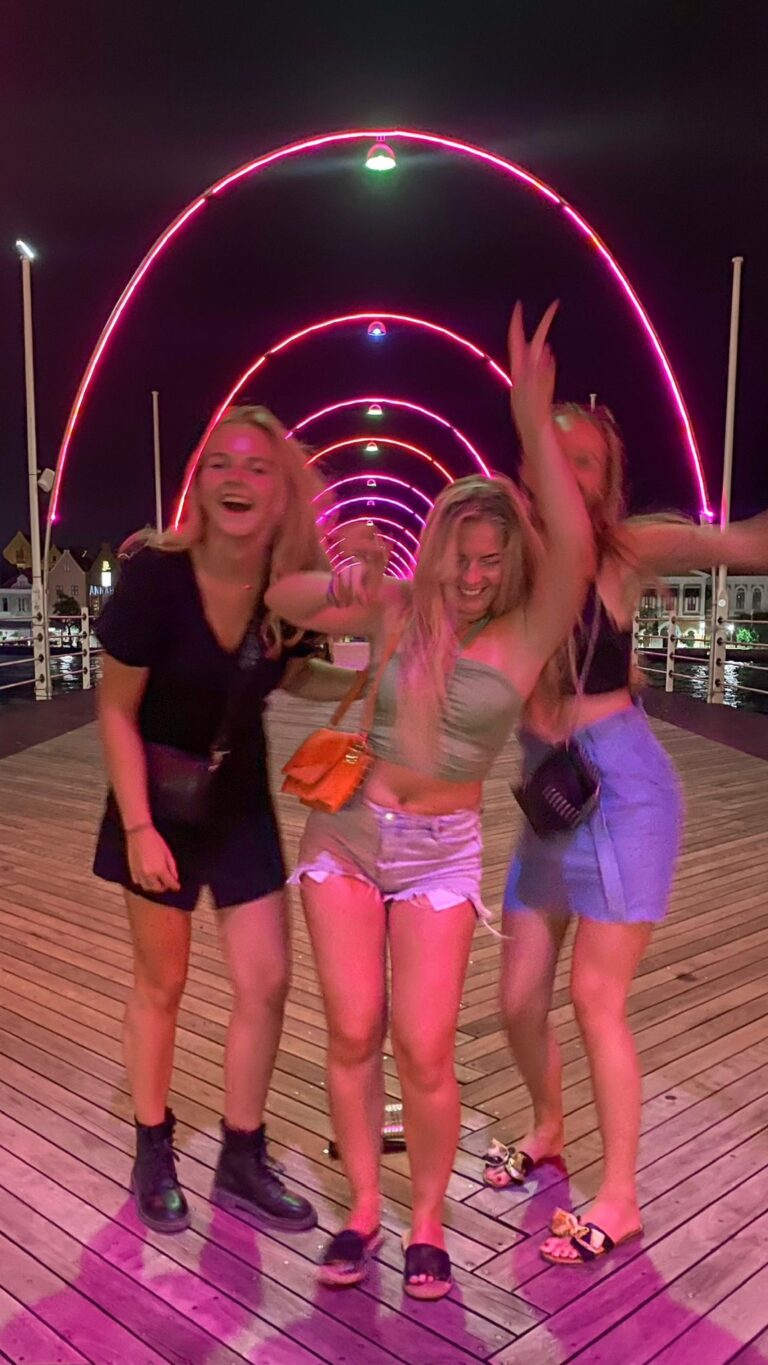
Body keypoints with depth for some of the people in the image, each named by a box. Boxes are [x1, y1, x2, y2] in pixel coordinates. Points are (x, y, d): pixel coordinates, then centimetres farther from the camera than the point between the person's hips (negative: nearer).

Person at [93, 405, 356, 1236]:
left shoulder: (295, 584, -12)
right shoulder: (157, 575, -25)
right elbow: (116, 710, -16)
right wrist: (138, 827, -18)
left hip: (242, 799, 4)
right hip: (160, 799, -4)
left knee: (265, 984, 5)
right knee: (161, 983, 11)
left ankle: (241, 1163, 25)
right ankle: (153, 1154, 34)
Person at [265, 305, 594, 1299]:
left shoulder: (529, 631, -10)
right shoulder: (400, 611, -4)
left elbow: (576, 549, -27)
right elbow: (281, 605, 3)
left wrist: (533, 419, -32)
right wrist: (343, 582, -18)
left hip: (442, 854, -2)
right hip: (345, 834, 2)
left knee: (423, 1049, -4)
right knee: (352, 1035, 5)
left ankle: (427, 1223, 20)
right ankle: (363, 1210, 24)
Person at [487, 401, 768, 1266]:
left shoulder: (624, 551, -9)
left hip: (623, 790, -5)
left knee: (595, 998, -2)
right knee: (519, 999, 12)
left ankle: (618, 1201, 19)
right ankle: (547, 1131, 41)